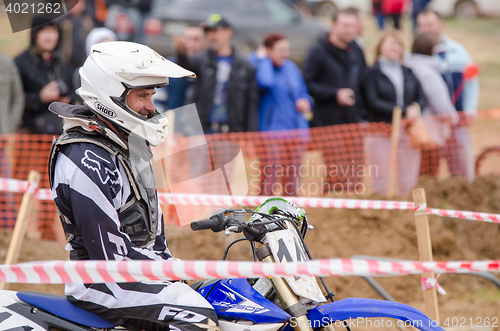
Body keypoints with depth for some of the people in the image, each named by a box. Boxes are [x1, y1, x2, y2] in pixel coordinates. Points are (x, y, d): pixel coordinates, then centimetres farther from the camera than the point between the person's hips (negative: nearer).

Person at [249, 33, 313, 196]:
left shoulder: (291, 68, 16)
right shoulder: (258, 65, -5)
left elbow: (303, 92, 27)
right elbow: (265, 82, -27)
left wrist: (305, 101, 4)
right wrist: (263, 59, -11)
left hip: (297, 132, 7)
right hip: (272, 131, -7)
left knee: (292, 178, 7)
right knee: (269, 177, -13)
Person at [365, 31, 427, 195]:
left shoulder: (408, 73, 17)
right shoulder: (373, 73, 1)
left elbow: (422, 99, 12)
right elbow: (374, 102, -10)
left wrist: (416, 107, -13)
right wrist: (404, 111, -15)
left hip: (408, 131, 4)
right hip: (381, 133, -4)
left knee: (408, 183, 1)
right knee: (382, 183, -6)